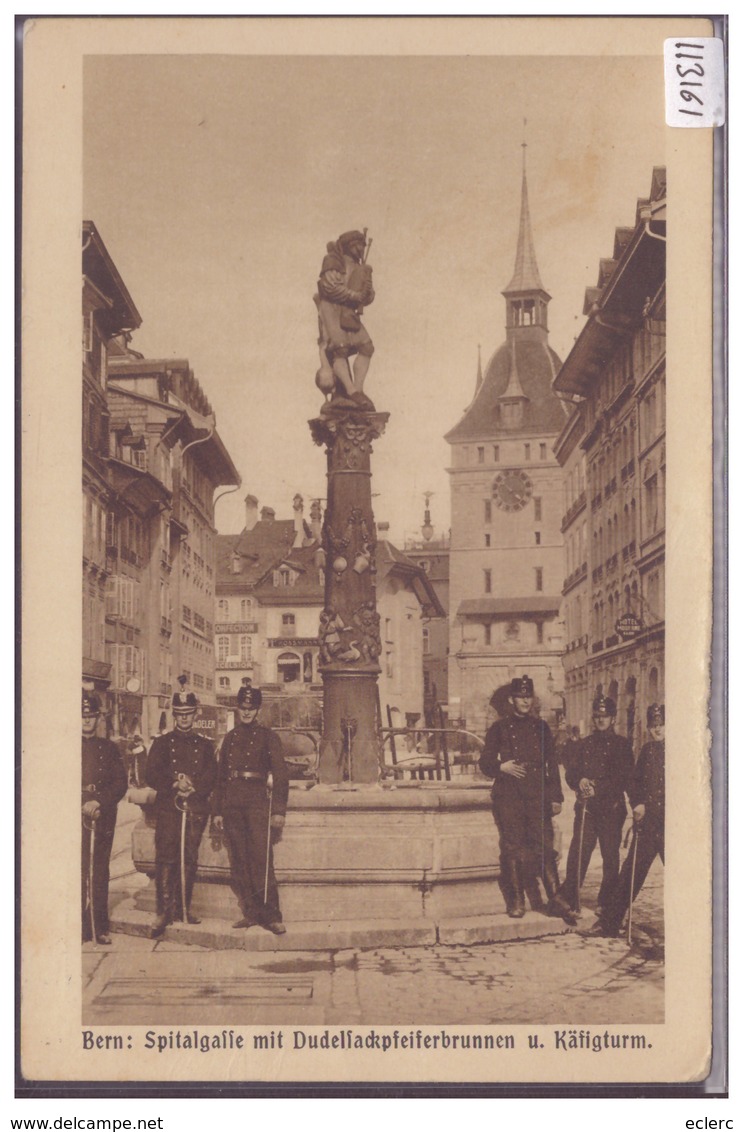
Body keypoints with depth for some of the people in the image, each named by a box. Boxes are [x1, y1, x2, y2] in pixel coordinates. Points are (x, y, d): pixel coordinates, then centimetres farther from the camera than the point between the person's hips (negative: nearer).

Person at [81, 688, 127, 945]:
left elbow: (120, 784, 5)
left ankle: (101, 928, 5)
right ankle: (81, 928, -5)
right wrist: (84, 805, -9)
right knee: (79, 873, -7)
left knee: (101, 872, 2)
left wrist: (100, 802, -10)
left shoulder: (109, 748, 12)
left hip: (104, 817, 2)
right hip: (76, 817, -2)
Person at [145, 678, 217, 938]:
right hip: (167, 808, -2)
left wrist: (192, 787, -10)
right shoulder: (162, 743, 9)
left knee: (189, 859, 3)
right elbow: (152, 776, 1)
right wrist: (175, 784, -13)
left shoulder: (205, 745, 14)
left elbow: (211, 779, 7)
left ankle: (183, 908, 12)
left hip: (196, 807, 2)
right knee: (166, 858, -9)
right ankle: (164, 912, -8)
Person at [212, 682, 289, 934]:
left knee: (261, 859, -9)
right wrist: (217, 810, 11)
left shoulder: (268, 737, 3)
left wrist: (279, 810, -8)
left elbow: (280, 774, -1)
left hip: (257, 802, -4)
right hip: (232, 804, 4)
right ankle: (250, 912, 11)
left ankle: (271, 916, -6)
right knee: (238, 862, 4)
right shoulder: (229, 738, 14)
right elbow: (221, 776, 16)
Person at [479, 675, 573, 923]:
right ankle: (515, 901, 9)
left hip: (538, 796, 2)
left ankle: (555, 900, -1)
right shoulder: (499, 728, 5)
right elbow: (485, 763, 6)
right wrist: (502, 767, -15)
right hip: (509, 796, -1)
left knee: (545, 846, -4)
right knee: (512, 848, 1)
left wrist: (556, 797, 7)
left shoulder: (541, 727, 12)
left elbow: (552, 764, 14)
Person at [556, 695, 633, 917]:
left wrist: (598, 787, -12)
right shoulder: (586, 744, 16)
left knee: (610, 855, 2)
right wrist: (580, 781, -8)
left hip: (612, 808, -2)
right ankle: (568, 898, -6)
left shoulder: (622, 745, 4)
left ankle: (607, 903, 12)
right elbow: (571, 771, 15)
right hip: (586, 807, 2)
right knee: (578, 851, -8)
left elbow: (625, 778, -4)